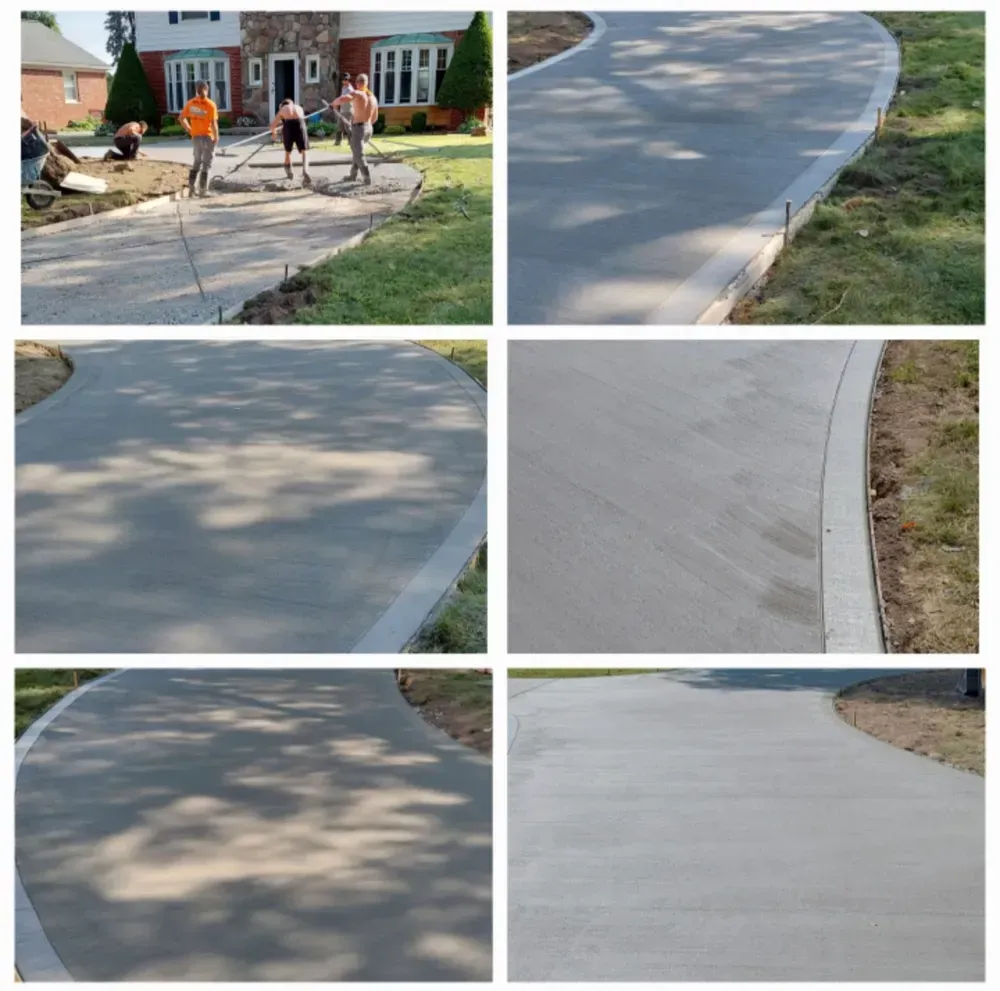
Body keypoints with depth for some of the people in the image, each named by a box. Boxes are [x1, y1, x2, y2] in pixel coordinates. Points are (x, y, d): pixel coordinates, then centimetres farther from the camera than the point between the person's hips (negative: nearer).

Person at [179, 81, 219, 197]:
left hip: (196, 136, 4)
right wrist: (216, 137, -7)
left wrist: (189, 130, 11)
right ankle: (202, 190, 5)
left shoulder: (191, 103, 0)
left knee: (197, 162, 20)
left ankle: (191, 187, 14)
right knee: (206, 164, 6)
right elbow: (214, 123, -19)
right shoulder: (210, 105, -14)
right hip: (208, 137, -4)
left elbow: (181, 118, 3)